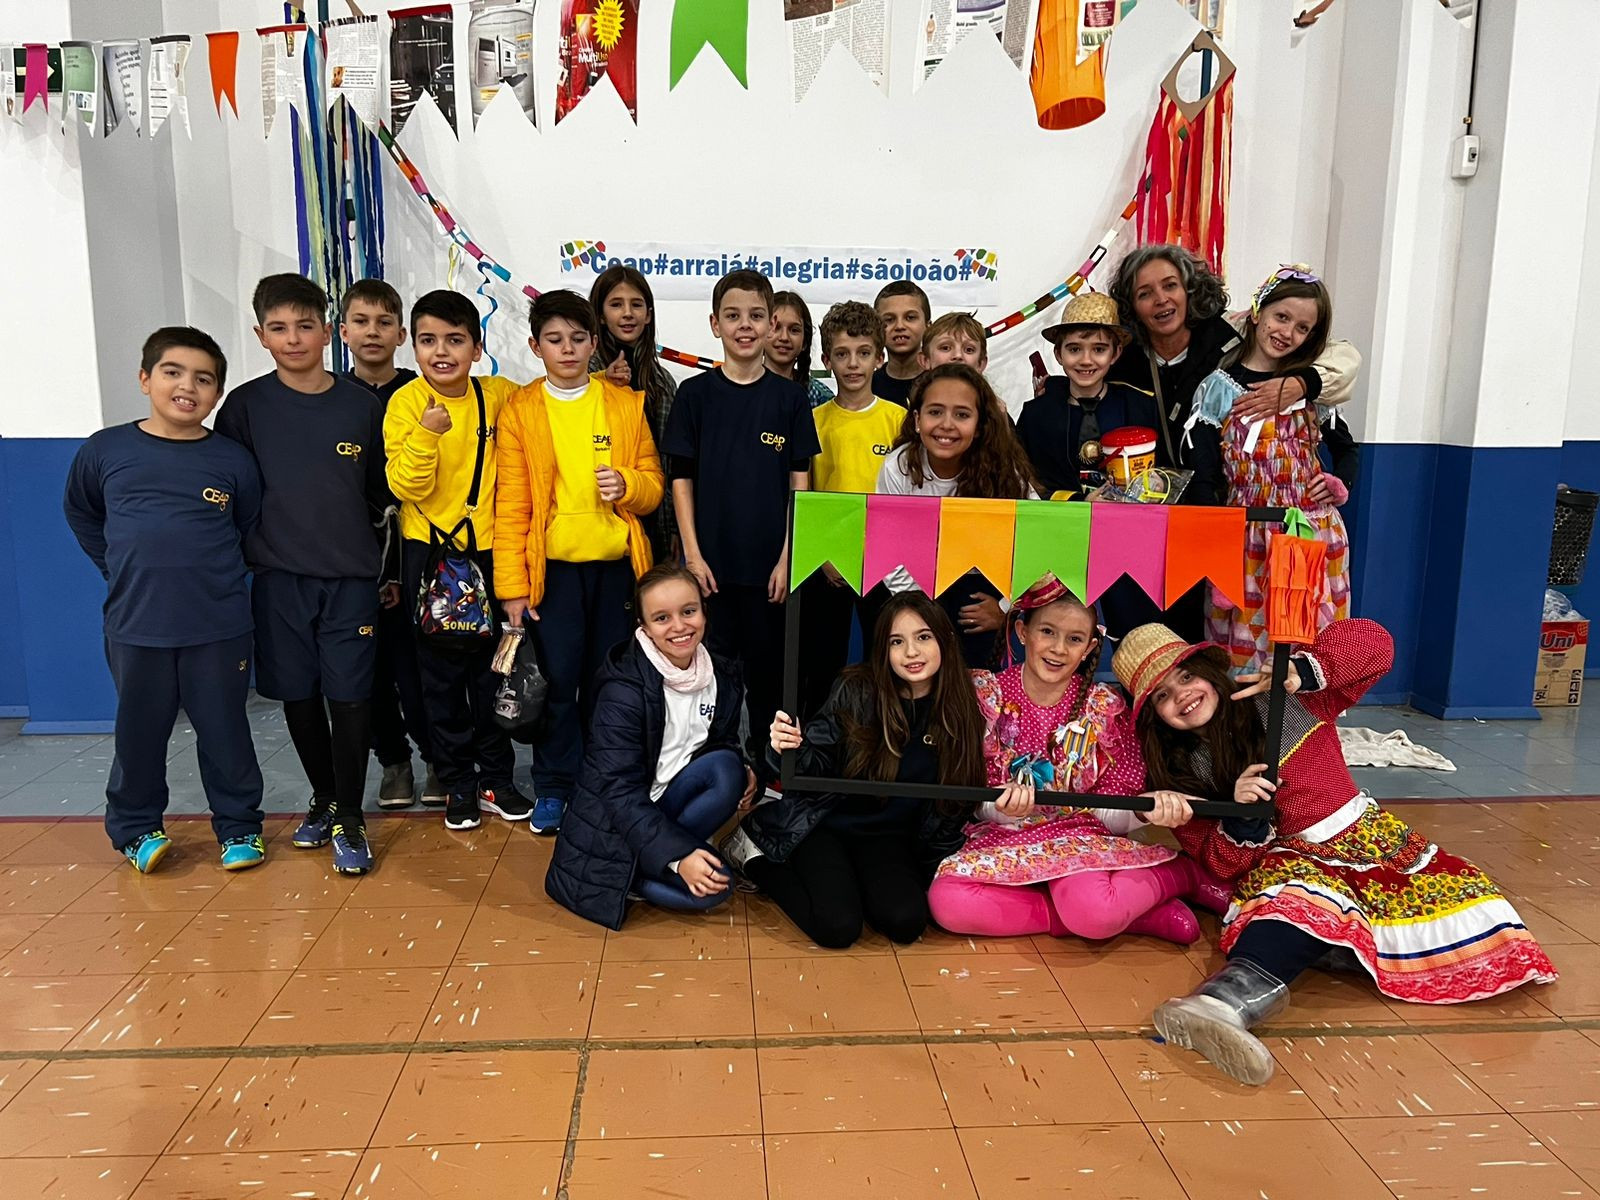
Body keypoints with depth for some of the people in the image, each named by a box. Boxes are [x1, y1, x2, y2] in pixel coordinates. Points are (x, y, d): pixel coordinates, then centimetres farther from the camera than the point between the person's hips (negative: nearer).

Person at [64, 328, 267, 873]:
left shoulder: (232, 460, -2)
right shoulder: (104, 450, 0)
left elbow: (252, 529, 12)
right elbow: (80, 514, 17)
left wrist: (213, 571, 5)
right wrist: (123, 568, 9)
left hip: (219, 626, -1)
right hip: (134, 625, 1)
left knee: (225, 731, 9)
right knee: (139, 732, 13)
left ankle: (239, 827, 24)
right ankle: (135, 828, 32)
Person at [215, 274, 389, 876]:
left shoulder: (362, 405, 0)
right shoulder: (246, 405, 0)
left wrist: (350, 535, 6)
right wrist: (254, 545, 3)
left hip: (351, 576, -1)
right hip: (278, 577, 1)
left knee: (350, 697, -1)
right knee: (299, 695, 10)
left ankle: (348, 817, 12)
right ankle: (323, 798, 30)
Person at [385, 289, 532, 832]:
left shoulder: (501, 396, -3)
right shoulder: (406, 403, -8)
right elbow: (405, 486, -14)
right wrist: (426, 434, -28)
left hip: (489, 548, 2)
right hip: (430, 550, -1)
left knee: (492, 666, 10)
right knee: (442, 671, 7)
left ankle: (495, 777, 24)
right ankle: (457, 784, 21)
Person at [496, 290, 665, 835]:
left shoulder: (627, 405, 7)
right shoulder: (518, 411, 2)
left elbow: (654, 485, 8)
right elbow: (511, 507, -2)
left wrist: (628, 484, -15)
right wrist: (511, 585, -7)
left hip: (617, 565, 2)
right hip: (551, 568, -1)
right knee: (557, 682, 2)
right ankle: (553, 787, 18)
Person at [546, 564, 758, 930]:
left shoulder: (722, 677, -1)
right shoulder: (624, 689, -21)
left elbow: (725, 745, 14)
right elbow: (619, 791, -23)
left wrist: (743, 773, -10)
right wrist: (677, 857, -30)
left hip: (665, 811, 6)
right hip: (614, 828, -6)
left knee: (728, 769, -23)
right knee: (711, 888, -26)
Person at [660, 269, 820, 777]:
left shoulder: (789, 396, 3)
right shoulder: (696, 393, 2)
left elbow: (799, 483, 2)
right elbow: (681, 479, 2)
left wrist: (787, 558, -4)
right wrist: (692, 554, -5)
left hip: (769, 562, 1)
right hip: (711, 561, 0)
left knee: (767, 668, 9)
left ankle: (766, 769, 25)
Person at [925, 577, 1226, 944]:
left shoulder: (1104, 706, -2)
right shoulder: (985, 692, -5)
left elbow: (1113, 813, -2)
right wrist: (1002, 806, -28)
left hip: (1079, 836, -2)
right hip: (1004, 839, 2)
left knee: (1093, 910, -36)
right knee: (948, 900, -31)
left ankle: (1181, 873, -1)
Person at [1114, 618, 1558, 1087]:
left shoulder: (1282, 697, -3)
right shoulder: (1181, 772, 1)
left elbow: (1372, 642, -13)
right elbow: (1223, 865, -2)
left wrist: (1305, 669, -31)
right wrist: (1241, 820, -24)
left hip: (1371, 839, 4)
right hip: (1290, 862, -3)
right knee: (1304, 896, -41)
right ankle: (1228, 1000, -66)